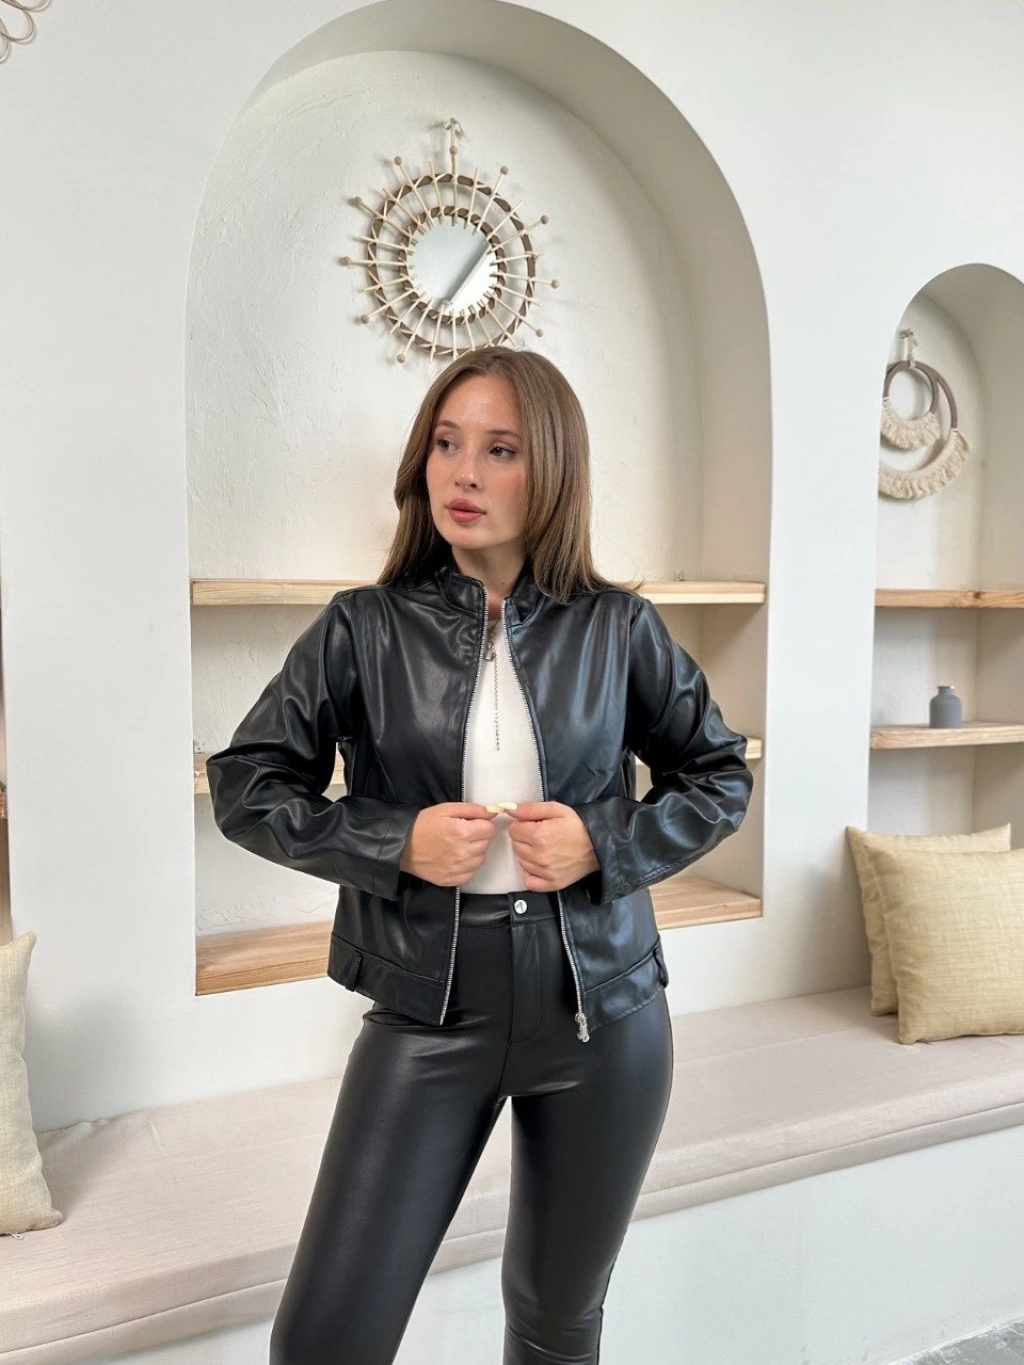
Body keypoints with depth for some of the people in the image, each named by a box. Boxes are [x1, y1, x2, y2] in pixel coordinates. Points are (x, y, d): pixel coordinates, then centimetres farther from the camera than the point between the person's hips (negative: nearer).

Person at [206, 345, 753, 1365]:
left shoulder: (617, 627, -2)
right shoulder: (366, 628, -5)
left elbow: (720, 776, 7)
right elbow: (244, 784, 0)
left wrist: (607, 845, -10)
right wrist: (394, 842, -14)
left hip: (601, 1011, 2)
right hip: (428, 1012, -1)